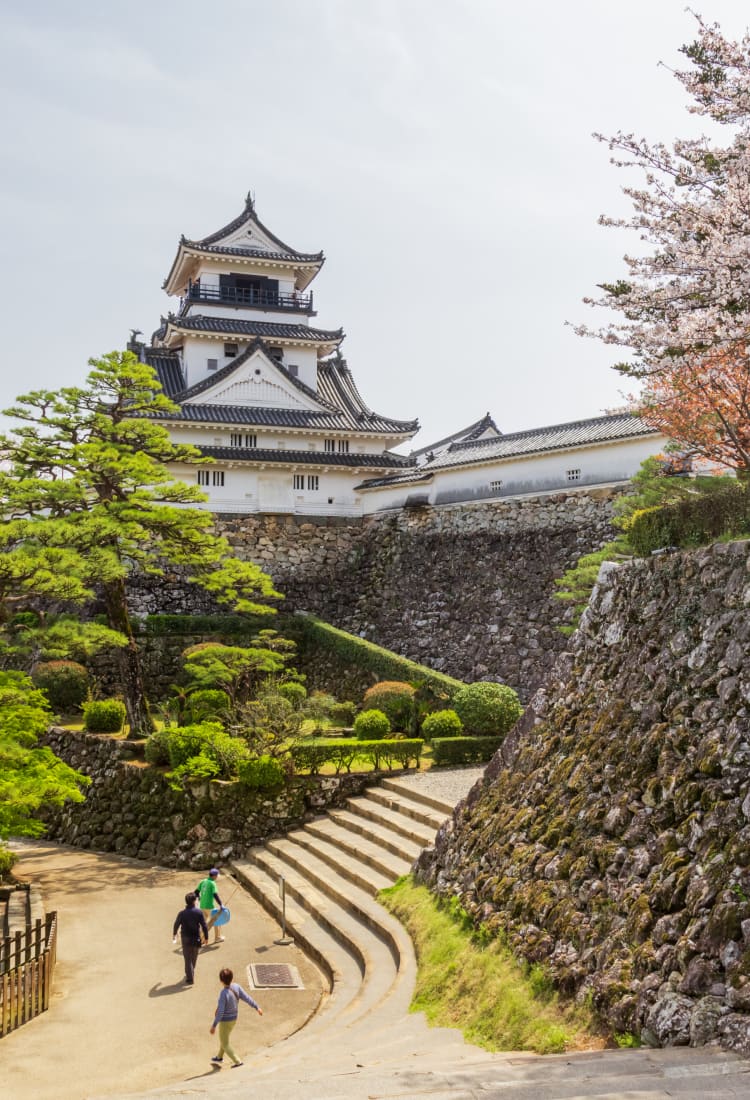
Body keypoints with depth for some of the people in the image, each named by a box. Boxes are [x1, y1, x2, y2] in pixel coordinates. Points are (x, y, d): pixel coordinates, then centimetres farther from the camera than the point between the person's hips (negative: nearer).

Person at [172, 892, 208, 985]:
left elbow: (176, 924, 2)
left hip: (186, 939, -1)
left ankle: (190, 978, 4)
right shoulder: (199, 912, -12)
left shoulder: (182, 913, -12)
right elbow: (204, 926, -11)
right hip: (196, 939, 1)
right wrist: (206, 937, 2)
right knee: (194, 958, 21)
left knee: (188, 959, 7)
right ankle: (191, 974, 36)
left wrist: (174, 934, 22)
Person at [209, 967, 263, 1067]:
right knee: (224, 1037, 30)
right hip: (234, 1018, 7)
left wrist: (214, 1025, -20)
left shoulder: (223, 994, -34)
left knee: (225, 1043, 13)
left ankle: (237, 1062, 14)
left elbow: (220, 1011, -30)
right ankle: (219, 1056, 49)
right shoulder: (236, 986, -16)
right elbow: (247, 997, -12)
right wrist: (257, 1007, -2)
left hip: (225, 1021, -7)